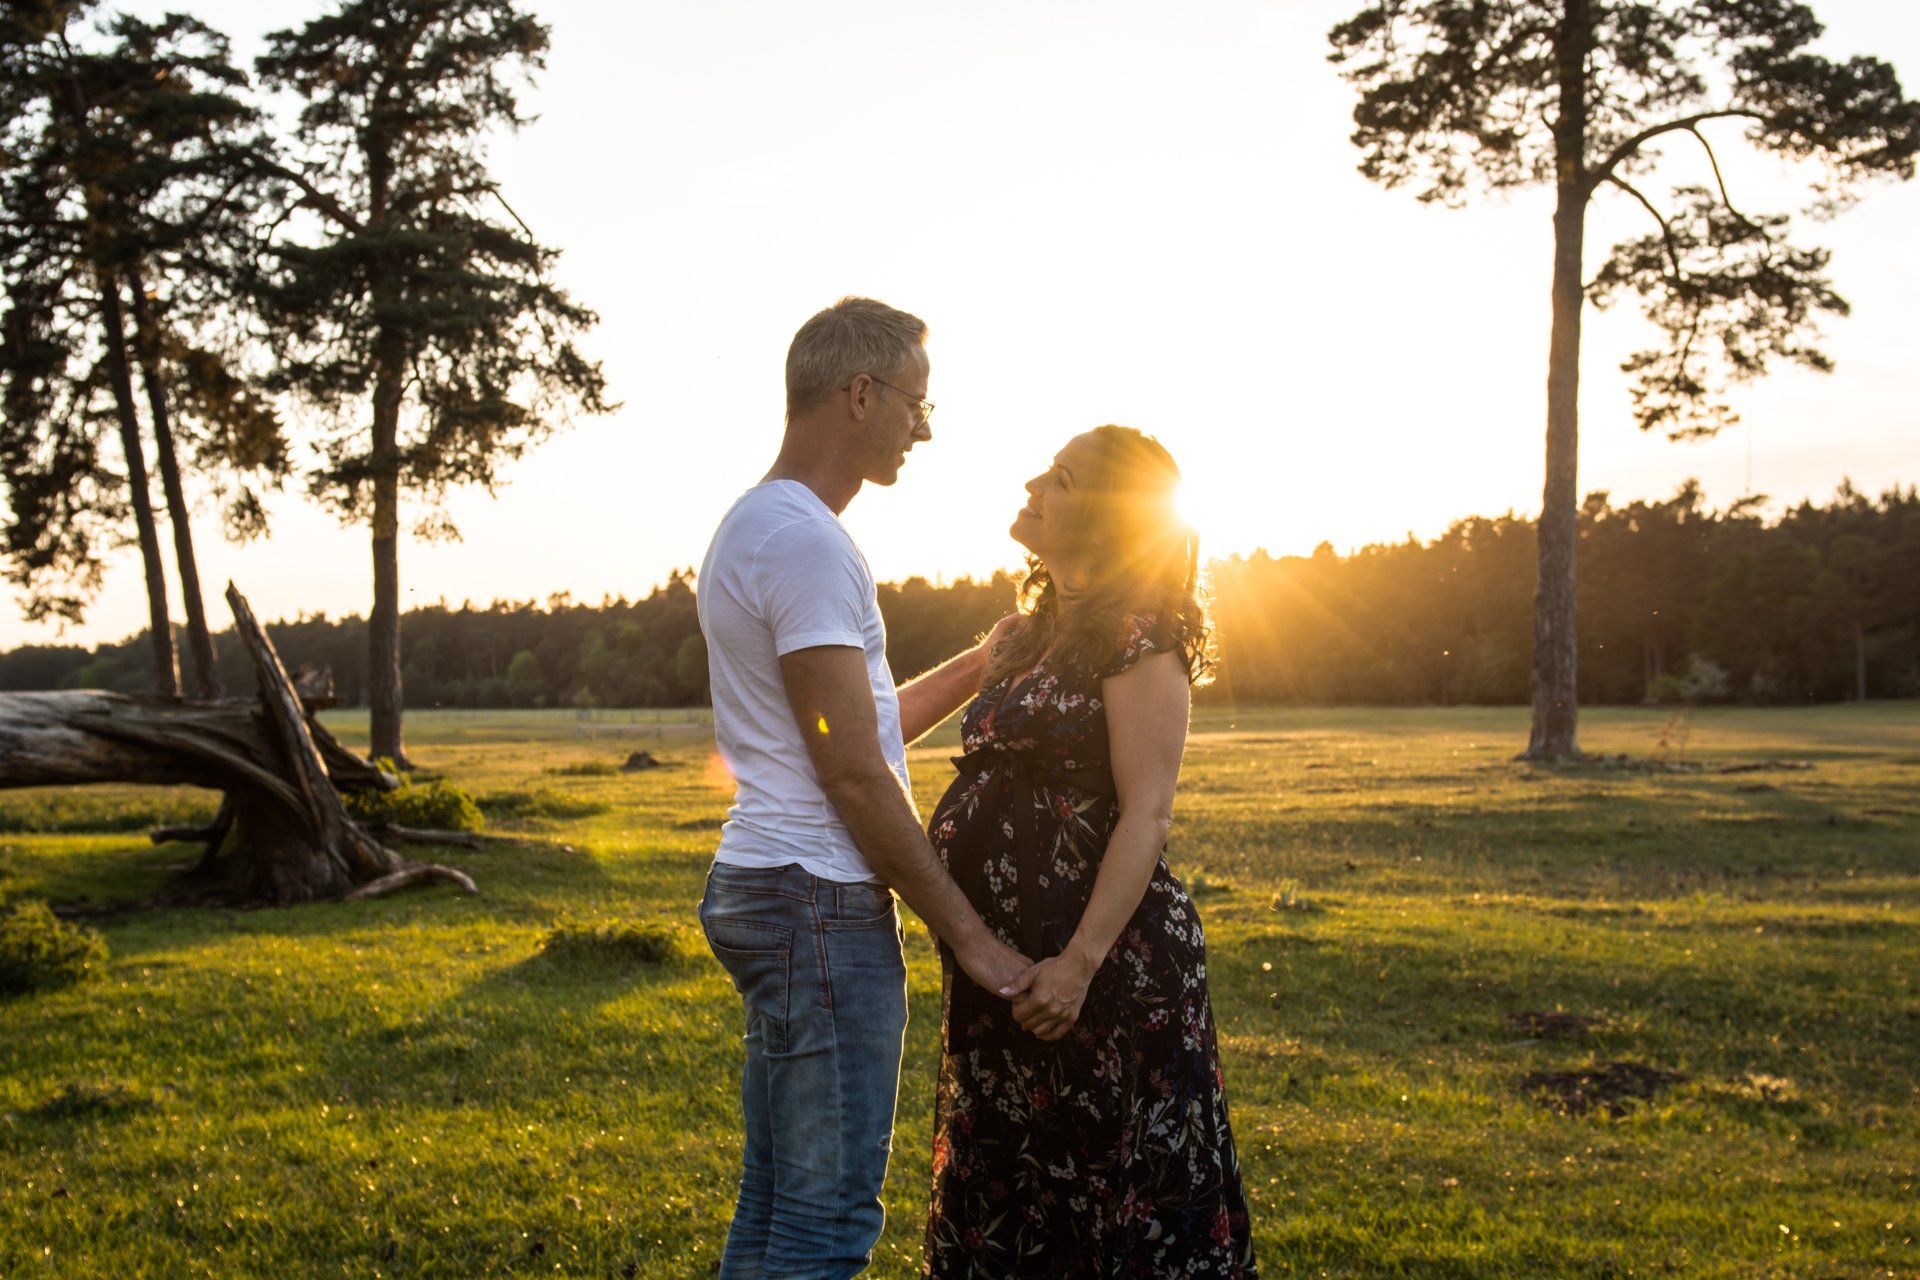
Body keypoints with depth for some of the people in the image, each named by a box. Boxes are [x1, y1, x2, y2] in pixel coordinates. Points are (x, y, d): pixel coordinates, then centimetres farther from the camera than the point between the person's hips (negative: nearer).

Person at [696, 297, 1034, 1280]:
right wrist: (967, 932, -13)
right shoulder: (805, 538, -15)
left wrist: (986, 661, 19)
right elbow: (853, 771, -18)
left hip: (769, 894, 11)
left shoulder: (756, 526, 17)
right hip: (819, 902, -11)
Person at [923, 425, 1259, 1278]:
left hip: (1108, 958, -9)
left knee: (1127, 1178, 1)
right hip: (1012, 954, 9)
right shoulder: (1034, 631, 13)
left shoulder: (1138, 636, -12)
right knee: (1007, 1177, 17)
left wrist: (1081, 960, -24)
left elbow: (1146, 814, -18)